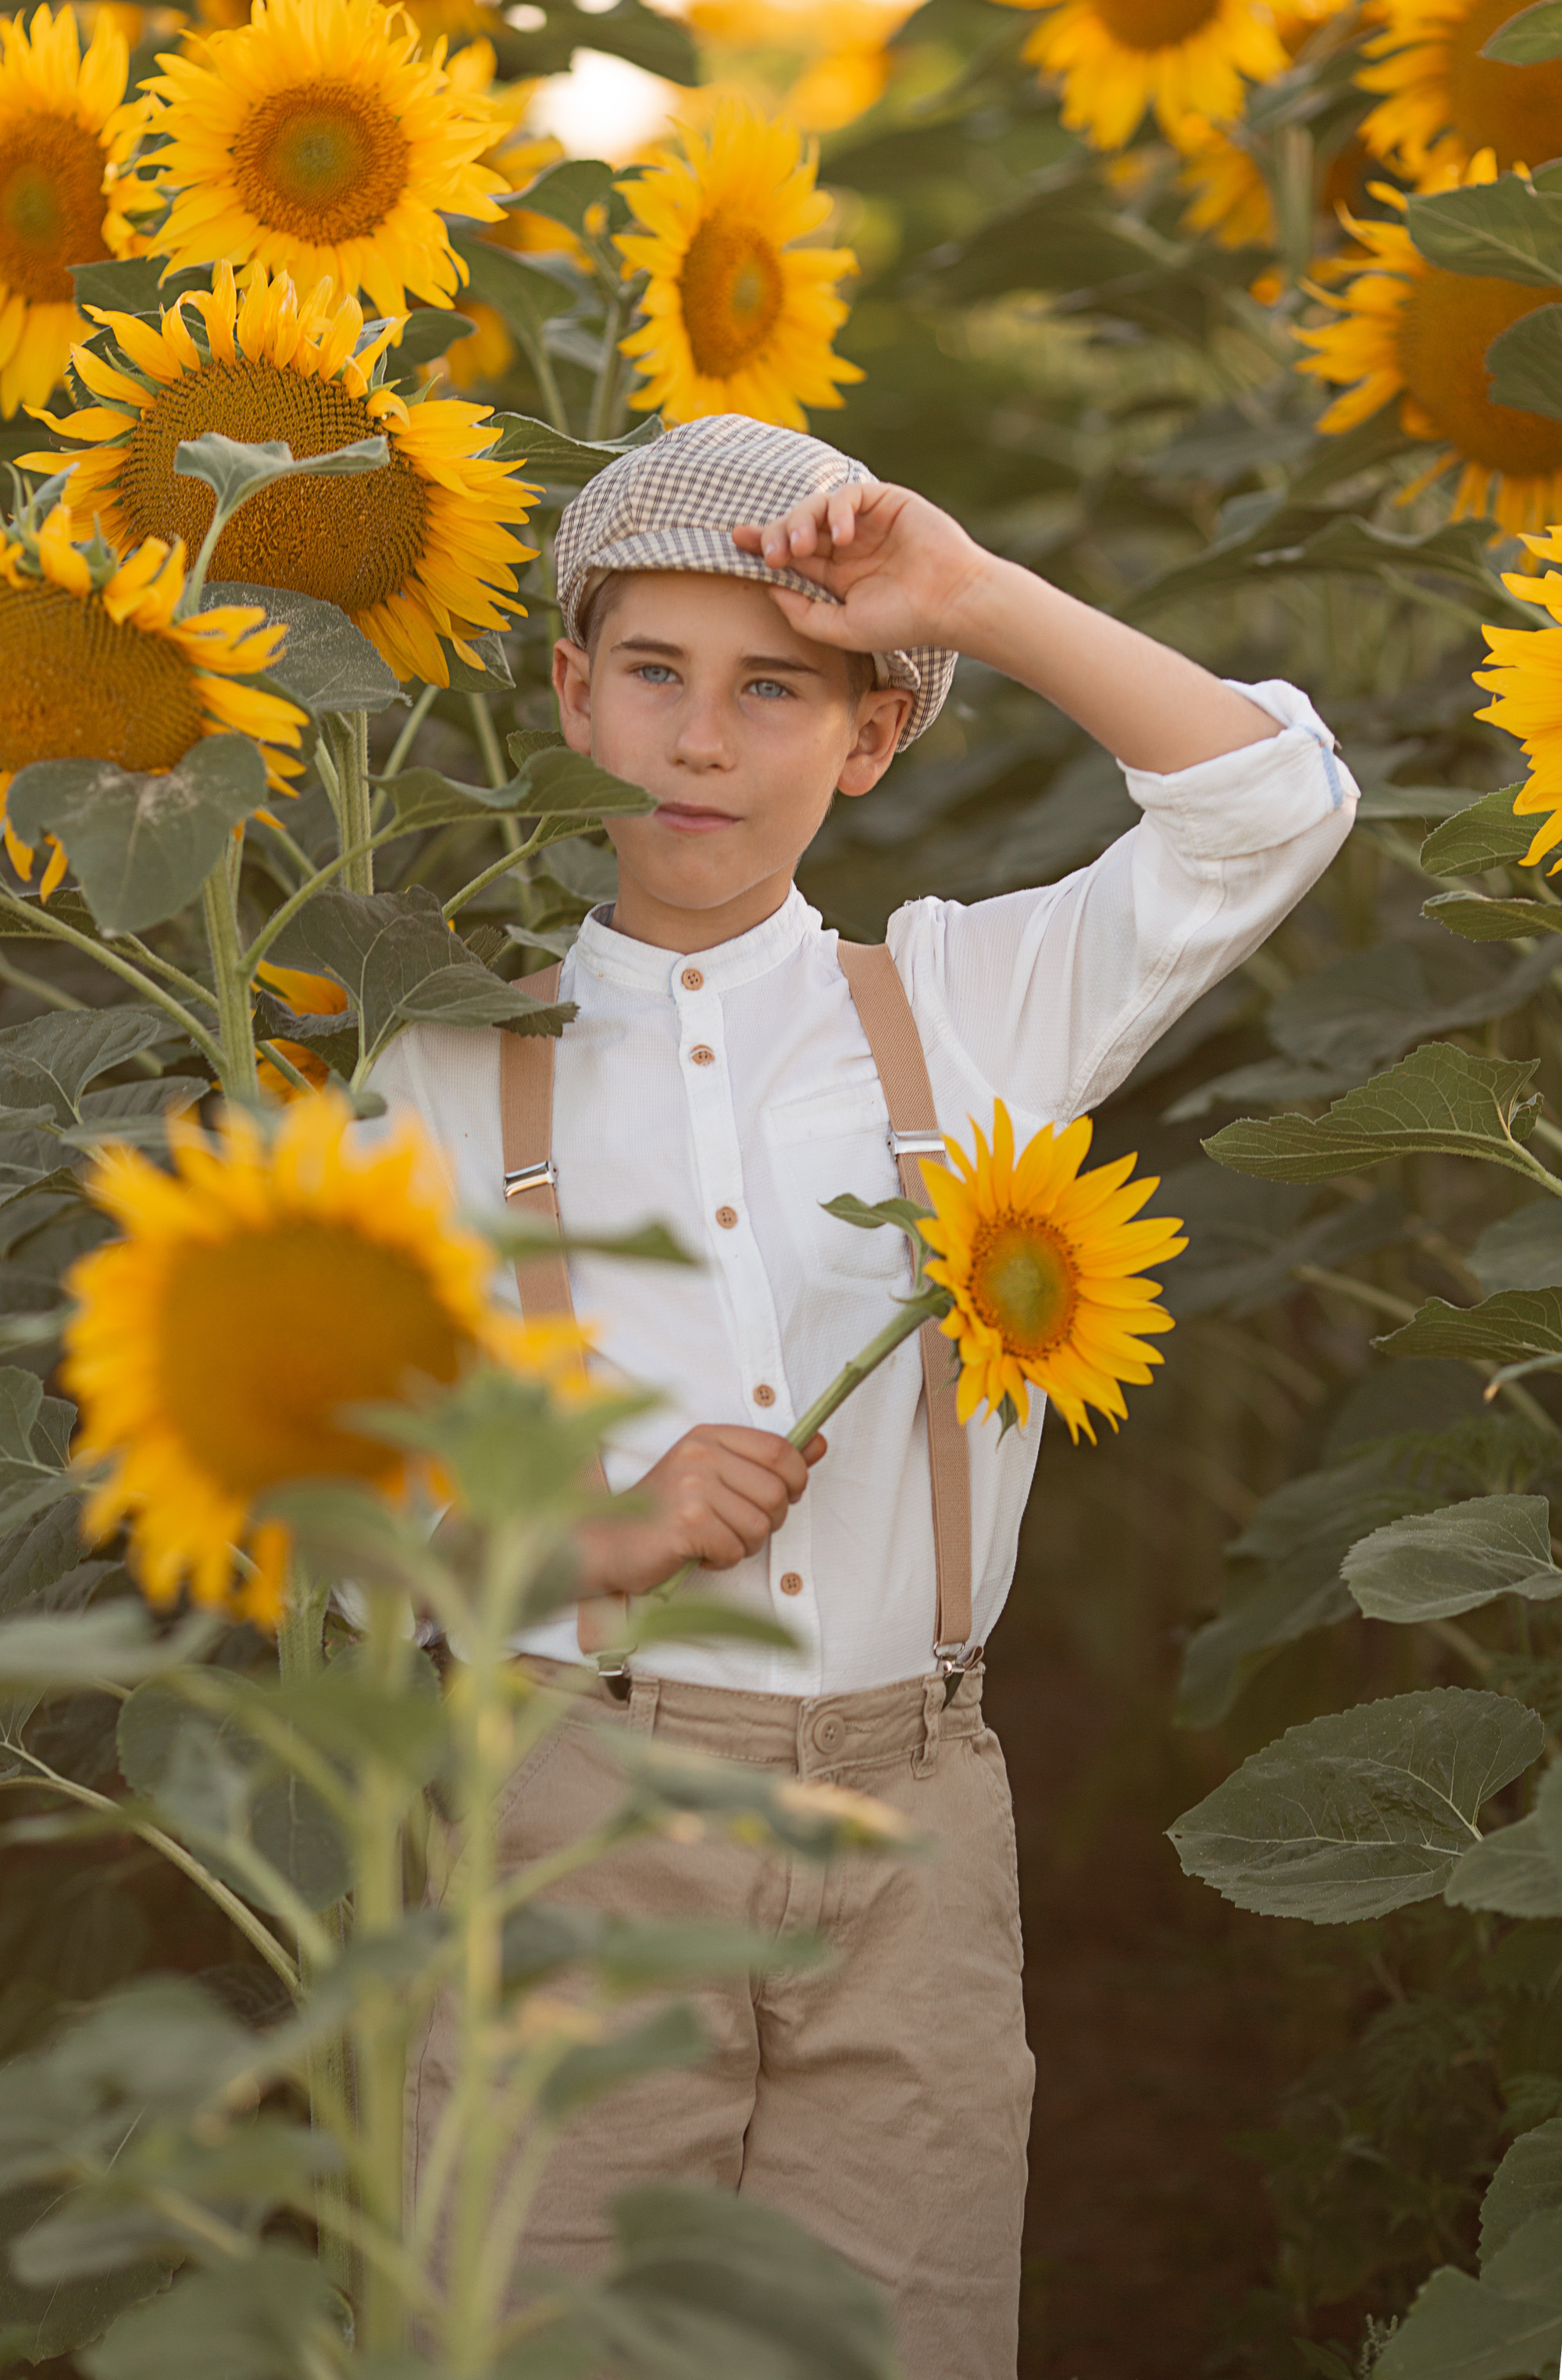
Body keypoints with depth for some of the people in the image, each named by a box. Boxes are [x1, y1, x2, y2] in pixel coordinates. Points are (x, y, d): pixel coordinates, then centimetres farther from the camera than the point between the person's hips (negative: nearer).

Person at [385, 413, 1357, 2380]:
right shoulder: (454, 1068, 7)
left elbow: (1271, 808, 2)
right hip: (579, 1813, -1)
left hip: (909, 1844, 1)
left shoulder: (973, 1004, 10)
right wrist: (590, 1534, -10)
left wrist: (978, 598, -4)